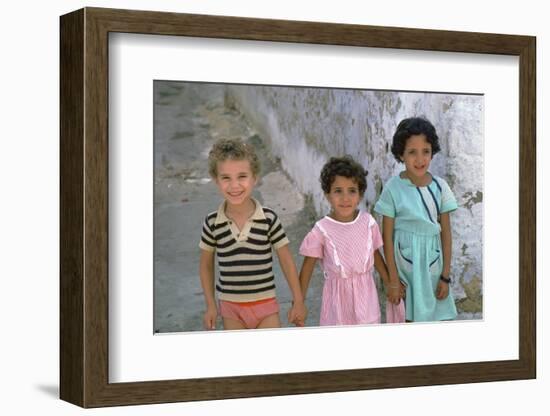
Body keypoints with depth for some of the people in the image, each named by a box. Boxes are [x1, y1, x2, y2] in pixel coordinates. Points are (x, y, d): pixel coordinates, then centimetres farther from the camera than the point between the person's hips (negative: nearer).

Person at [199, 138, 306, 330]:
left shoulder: (269, 219, -11)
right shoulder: (212, 223, -8)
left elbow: (286, 261, -2)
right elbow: (206, 264, 5)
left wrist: (298, 301, 1)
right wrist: (211, 306, 5)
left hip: (265, 305, -1)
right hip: (231, 308, 1)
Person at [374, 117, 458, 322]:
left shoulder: (439, 186, -3)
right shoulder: (393, 188, -10)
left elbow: (446, 232, 2)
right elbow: (387, 237, -6)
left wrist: (445, 276, 0)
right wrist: (393, 279, -7)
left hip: (433, 262, 2)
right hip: (405, 259, -2)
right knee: (408, 317, 5)